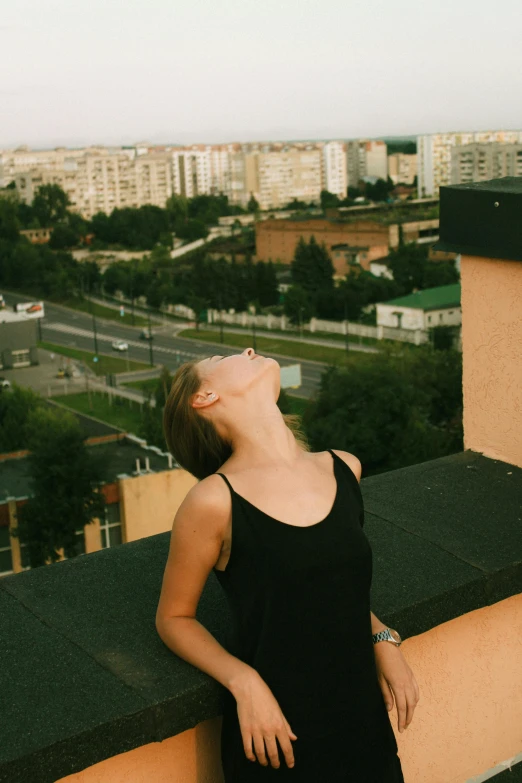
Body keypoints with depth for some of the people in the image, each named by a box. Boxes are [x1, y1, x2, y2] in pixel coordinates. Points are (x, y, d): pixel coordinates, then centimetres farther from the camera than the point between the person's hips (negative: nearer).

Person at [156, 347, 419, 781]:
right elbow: (174, 618, -5)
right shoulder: (215, 502, -18)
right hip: (277, 733, -4)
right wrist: (244, 682, -19)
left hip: (361, 716, 5)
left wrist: (384, 638, -1)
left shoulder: (344, 469, -3)